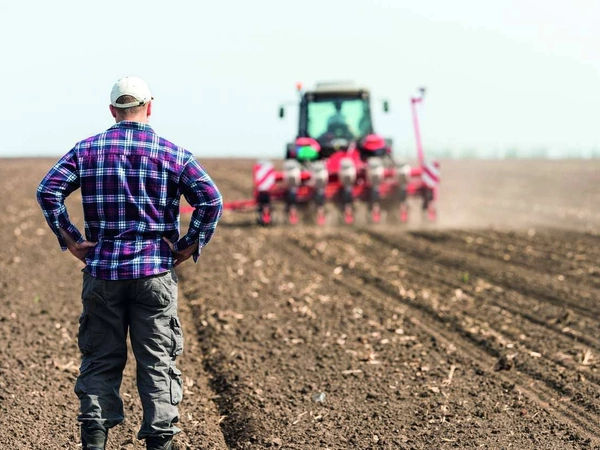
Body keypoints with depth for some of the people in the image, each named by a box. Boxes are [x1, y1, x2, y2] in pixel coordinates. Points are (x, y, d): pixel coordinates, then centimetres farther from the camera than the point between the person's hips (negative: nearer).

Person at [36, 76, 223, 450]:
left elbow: (48, 190, -6)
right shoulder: (172, 153, 0)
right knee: (157, 362, 5)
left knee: (101, 359, 9)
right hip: (155, 272, -1)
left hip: (102, 269, 1)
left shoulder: (87, 150, 4)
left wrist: (70, 239, -2)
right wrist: (190, 247, -3)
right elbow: (211, 200, -10)